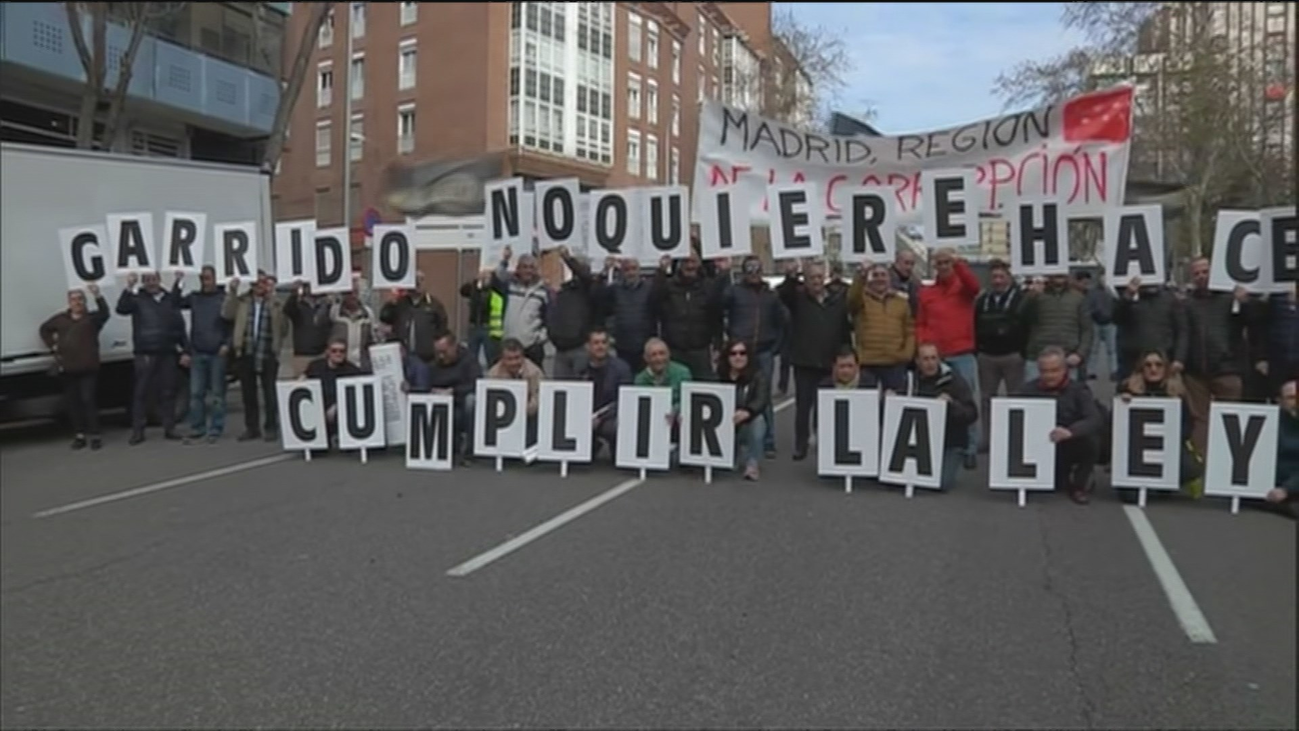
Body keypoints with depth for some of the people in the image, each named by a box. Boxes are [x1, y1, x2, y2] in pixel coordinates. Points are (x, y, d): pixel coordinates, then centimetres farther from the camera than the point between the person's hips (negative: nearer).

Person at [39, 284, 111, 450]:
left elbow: (105, 313, -19)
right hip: (67, 368, 4)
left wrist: (97, 296, -35)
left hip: (88, 367, -4)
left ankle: (94, 435, -4)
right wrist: (52, 345, 14)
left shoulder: (91, 318, 2)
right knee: (72, 402, 7)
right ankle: (79, 435, 15)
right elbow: (44, 329, 28)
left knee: (88, 399, -8)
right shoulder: (61, 319, 12)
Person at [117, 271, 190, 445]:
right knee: (141, 393, -2)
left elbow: (180, 327, 13)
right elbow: (121, 309, -16)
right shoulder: (137, 299, 5)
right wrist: (129, 288, -26)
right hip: (145, 354, -3)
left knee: (168, 392, 6)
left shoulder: (170, 300, 13)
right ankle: (137, 431, 2)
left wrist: (185, 351, 8)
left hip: (167, 353, 3)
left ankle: (169, 428, 13)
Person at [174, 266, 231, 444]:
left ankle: (215, 430, 8)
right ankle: (196, 429, 10)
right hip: (197, 353, 3)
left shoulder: (224, 299, 2)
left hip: (217, 353, -3)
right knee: (196, 393, 3)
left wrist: (227, 344, -9)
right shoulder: (194, 297, 13)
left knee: (217, 393, 2)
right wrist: (177, 283, 0)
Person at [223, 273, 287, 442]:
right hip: (246, 353, 3)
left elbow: (282, 327, -7)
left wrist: (273, 304, -14)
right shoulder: (242, 301, 10)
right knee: (248, 392, 10)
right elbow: (227, 313, -4)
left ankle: (270, 428, 10)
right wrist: (232, 292, -7)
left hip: (267, 355, -3)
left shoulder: (275, 305, 4)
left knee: (269, 392, 2)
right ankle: (251, 427, 20)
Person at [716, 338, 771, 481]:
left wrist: (747, 412, -48)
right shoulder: (718, 376, 1)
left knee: (758, 419, -34)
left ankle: (752, 464, -22)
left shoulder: (758, 377, -6)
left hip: (747, 426, -2)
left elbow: (762, 400, -25)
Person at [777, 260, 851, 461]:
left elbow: (846, 329, 6)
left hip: (830, 363, 1)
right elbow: (781, 294, -19)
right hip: (804, 362, -1)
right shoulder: (798, 297, 2)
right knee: (803, 405, 3)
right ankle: (800, 446, 10)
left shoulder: (838, 299, 6)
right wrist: (790, 278, -39)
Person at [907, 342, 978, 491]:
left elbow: (972, 415, -12)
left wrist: (952, 404, -29)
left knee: (942, 483, -22)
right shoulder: (911, 380, 6)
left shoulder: (955, 381, -6)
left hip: (950, 444, -3)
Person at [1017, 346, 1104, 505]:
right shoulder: (1029, 389, -3)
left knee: (1091, 439, -31)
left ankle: (1080, 484, -4)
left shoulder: (1078, 389, -9)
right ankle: (1062, 477, 16)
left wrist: (1070, 431, -46)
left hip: (1071, 447, -1)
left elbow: (1096, 420, -26)